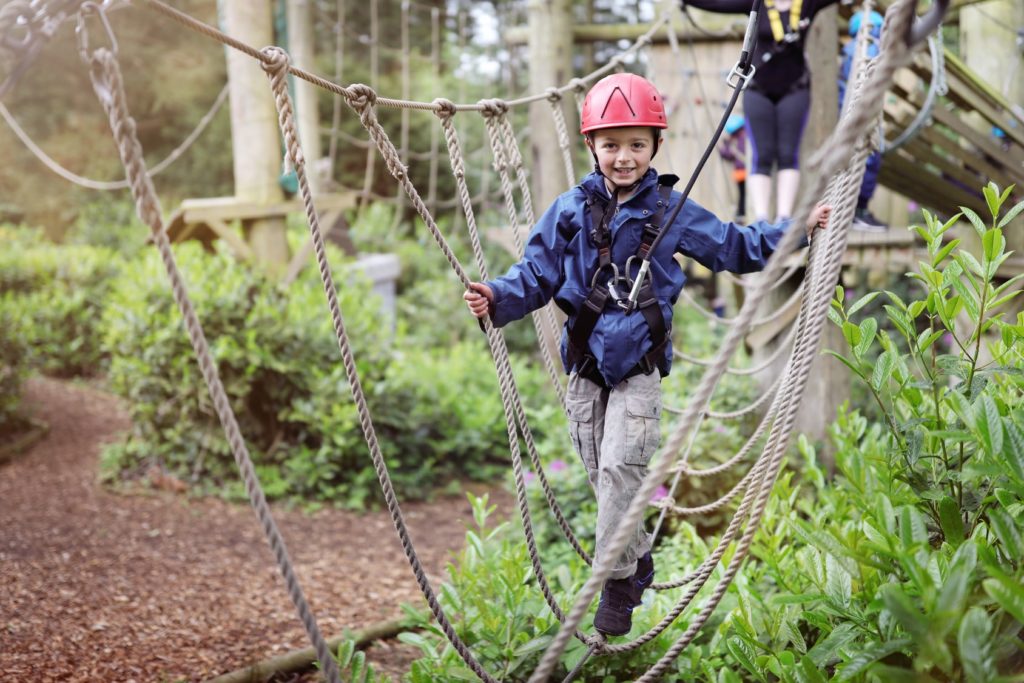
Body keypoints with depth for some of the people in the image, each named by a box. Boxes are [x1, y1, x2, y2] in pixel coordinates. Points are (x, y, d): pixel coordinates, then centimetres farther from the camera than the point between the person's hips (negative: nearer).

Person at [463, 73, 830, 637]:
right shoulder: (570, 210, 3)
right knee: (603, 477, 8)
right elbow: (537, 273, 3)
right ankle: (639, 563, 27)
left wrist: (795, 230, 4)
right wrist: (498, 297, -15)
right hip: (585, 368, 2)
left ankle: (617, 585, -5)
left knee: (621, 468, -15)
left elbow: (733, 247, 12)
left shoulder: (671, 211, 3)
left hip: (639, 368, -2)